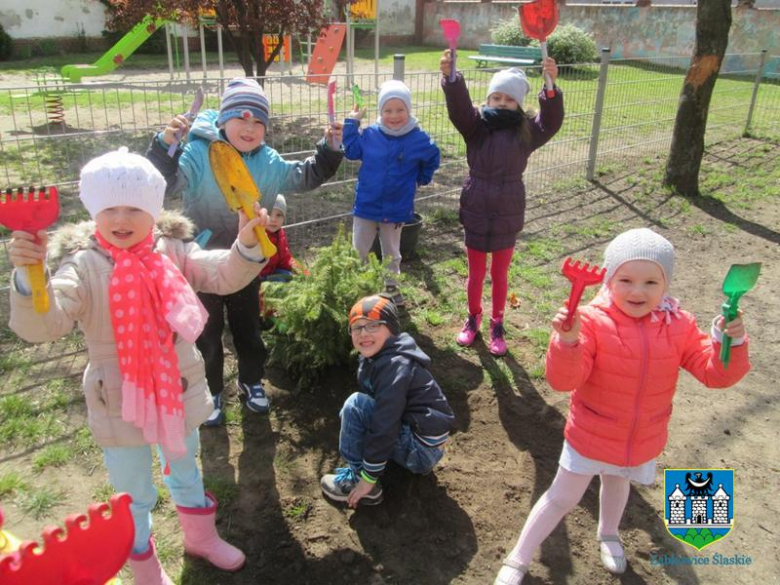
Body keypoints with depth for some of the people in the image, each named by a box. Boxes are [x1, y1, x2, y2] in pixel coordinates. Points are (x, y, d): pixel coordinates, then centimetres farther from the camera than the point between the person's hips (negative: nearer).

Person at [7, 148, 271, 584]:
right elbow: (42, 325, -28)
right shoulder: (82, 266, -18)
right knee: (134, 496, 19)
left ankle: (202, 538, 56)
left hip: (179, 392, 3)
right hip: (120, 404, -3)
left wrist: (247, 243, -37)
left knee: (186, 472, 29)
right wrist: (28, 276, -46)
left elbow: (225, 276, -18)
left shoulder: (173, 250, -9)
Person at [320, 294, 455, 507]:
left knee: (355, 405, -18)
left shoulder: (395, 365, -23)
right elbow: (379, 408, 17)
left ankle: (358, 479, -6)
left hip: (423, 449, -10)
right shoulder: (372, 358, 6)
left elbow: (384, 428, -25)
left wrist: (369, 478, -19)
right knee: (347, 413, 18)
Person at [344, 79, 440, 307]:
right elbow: (351, 151, 4)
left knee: (391, 252, 19)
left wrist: (422, 178, 7)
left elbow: (433, 159, 10)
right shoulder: (370, 134, -9)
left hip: (396, 209, 0)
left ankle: (391, 285, 37)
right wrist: (351, 123, -2)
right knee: (358, 251, 11)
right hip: (366, 205, 0)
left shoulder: (419, 139, -9)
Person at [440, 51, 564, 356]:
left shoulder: (526, 131, -5)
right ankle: (473, 317, 38)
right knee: (476, 273, 16)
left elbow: (551, 122, -23)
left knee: (500, 274, 16)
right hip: (476, 213, 0)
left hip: (507, 215, 0)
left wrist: (552, 88, -41)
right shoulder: (476, 125, -6)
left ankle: (497, 324, 34)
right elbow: (458, 107, -24)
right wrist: (450, 78, -43)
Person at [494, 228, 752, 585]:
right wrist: (567, 341, -51)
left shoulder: (679, 327, -13)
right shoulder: (593, 320, -26)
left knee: (617, 484, 32)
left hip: (642, 441, 4)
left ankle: (608, 535, 64)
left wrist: (731, 341, -29)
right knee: (562, 498, 9)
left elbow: (715, 374, -11)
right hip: (591, 435, -4)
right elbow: (563, 380, -32)